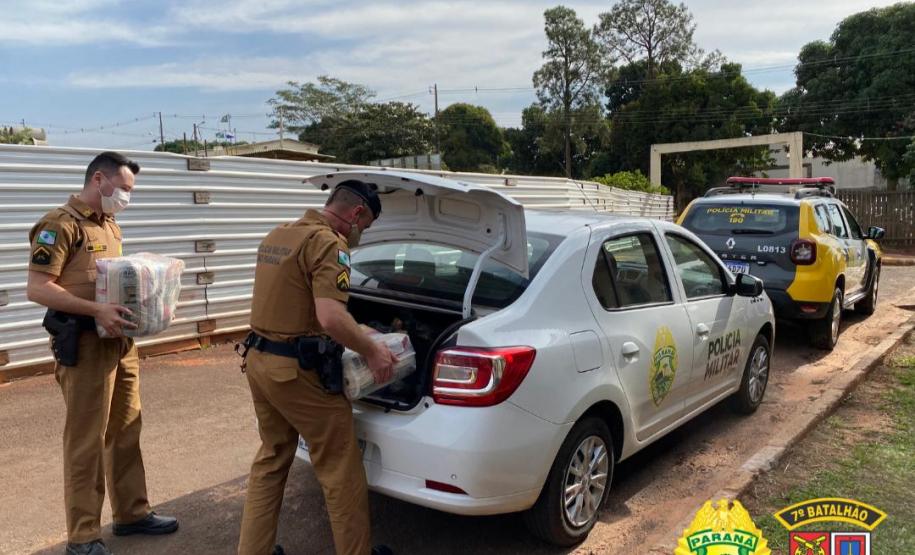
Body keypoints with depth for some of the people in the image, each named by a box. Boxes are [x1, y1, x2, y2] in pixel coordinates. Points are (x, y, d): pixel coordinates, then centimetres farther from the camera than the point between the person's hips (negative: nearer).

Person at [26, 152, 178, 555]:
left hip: (121, 341, 9)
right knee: (86, 442, 0)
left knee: (126, 433, 15)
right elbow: (37, 288, -18)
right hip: (85, 345, -8)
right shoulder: (61, 224, -10)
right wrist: (96, 310, -27)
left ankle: (131, 513, 28)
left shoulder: (111, 226, 17)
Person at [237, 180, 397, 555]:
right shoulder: (328, 242, -16)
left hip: (258, 359, 9)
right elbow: (331, 318, -29)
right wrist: (372, 351, -16)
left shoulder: (276, 236, 14)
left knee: (271, 458, 22)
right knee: (340, 468, 5)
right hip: (296, 369, -9)